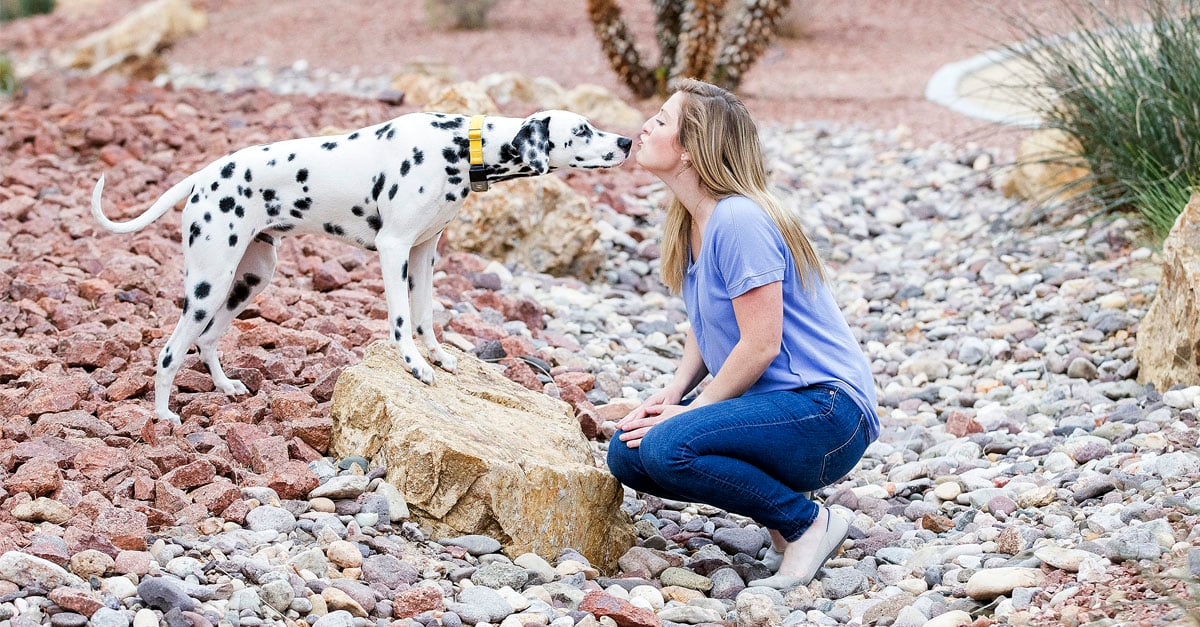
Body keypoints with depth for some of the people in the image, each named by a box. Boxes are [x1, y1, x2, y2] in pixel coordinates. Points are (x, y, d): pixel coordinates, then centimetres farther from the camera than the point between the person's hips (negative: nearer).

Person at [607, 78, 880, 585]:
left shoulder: (737, 220, -20)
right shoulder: (690, 222, 9)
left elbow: (761, 346, -21)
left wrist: (689, 410, -14)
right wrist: (674, 390, 1)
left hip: (827, 412, -9)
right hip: (772, 404, 9)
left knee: (668, 448, -27)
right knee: (627, 454, -4)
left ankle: (808, 522, -8)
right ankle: (781, 506, 8)